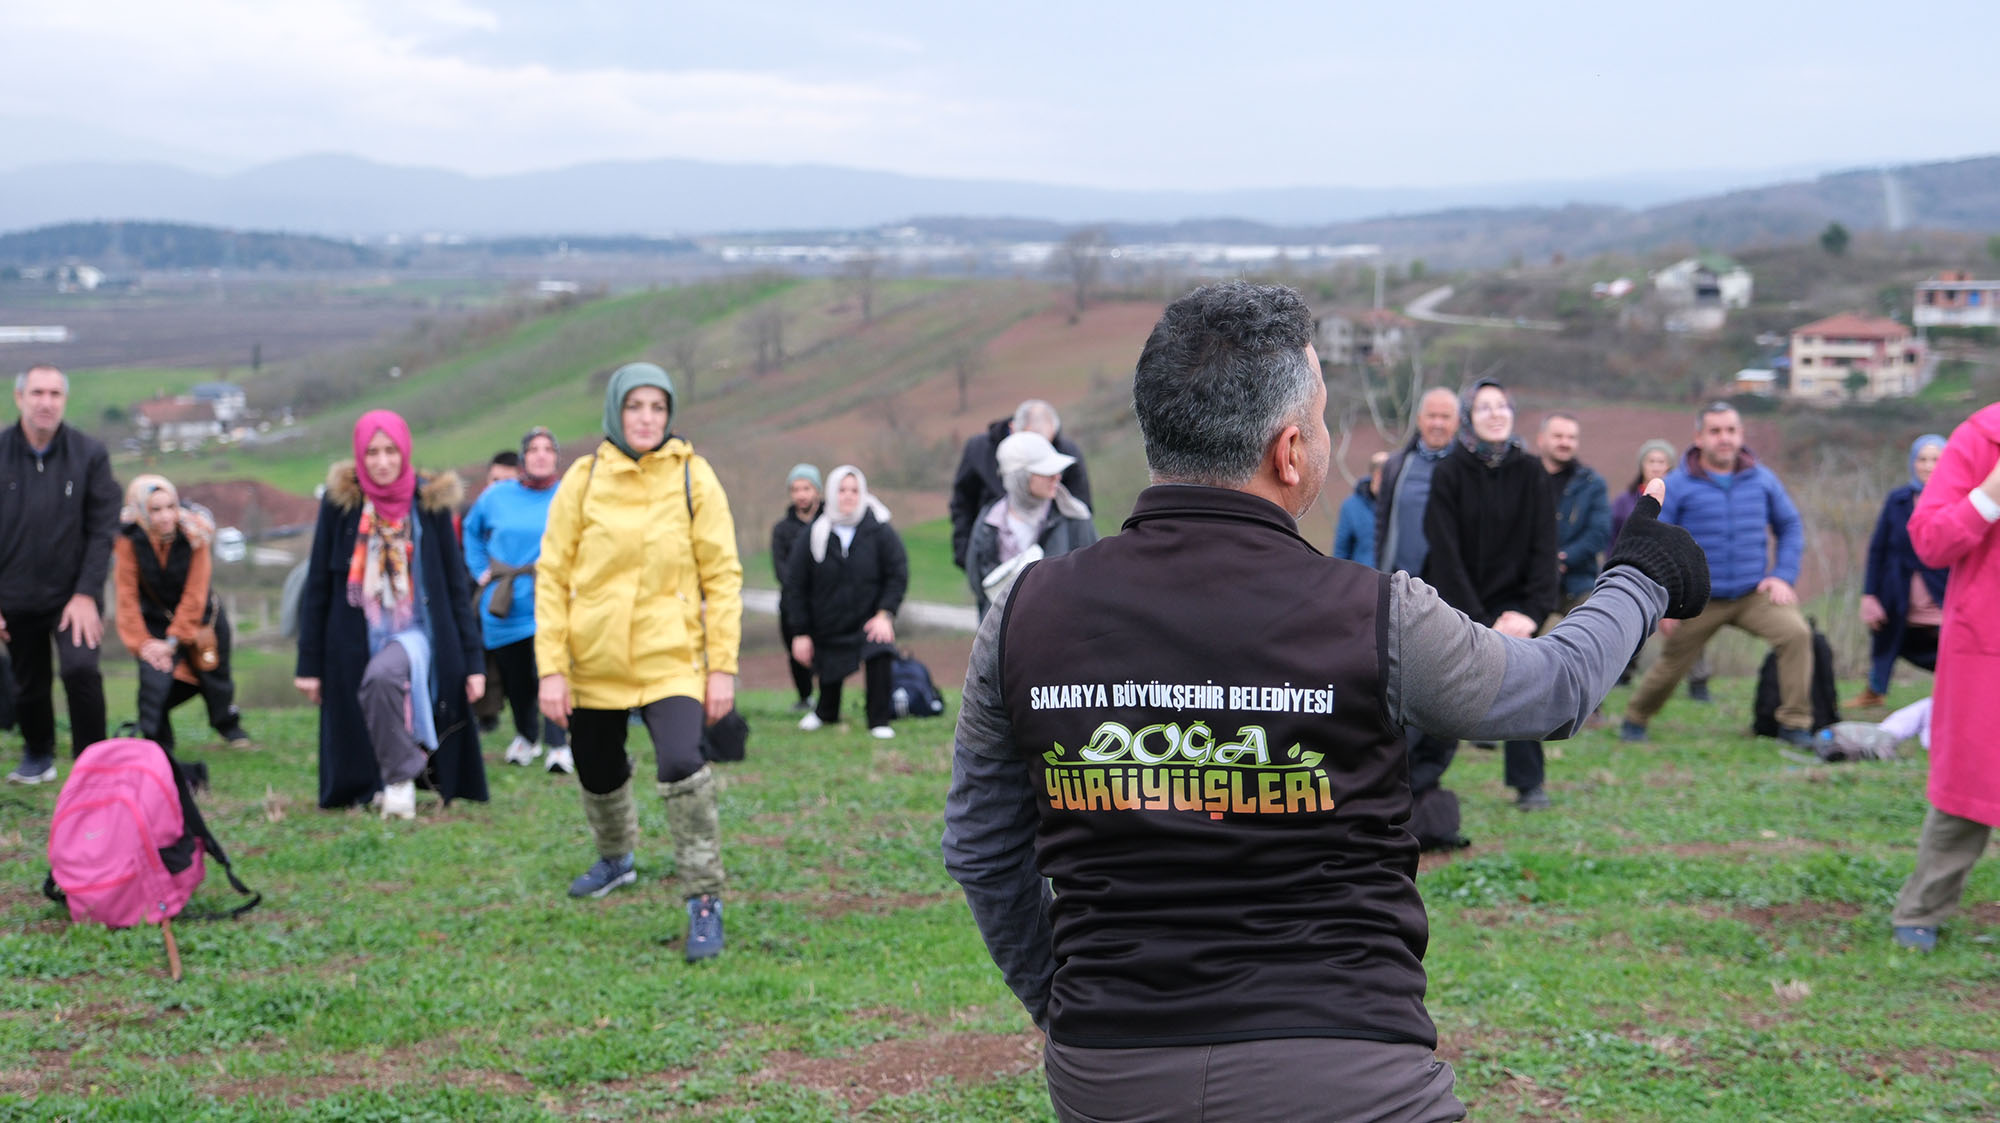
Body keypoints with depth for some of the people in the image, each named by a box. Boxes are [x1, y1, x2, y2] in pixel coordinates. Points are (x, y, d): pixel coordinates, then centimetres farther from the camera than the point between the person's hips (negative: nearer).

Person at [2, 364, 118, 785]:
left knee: (80, 669, -21)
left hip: (73, 595, -2)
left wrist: (87, 593, -10)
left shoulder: (89, 454, -5)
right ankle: (37, 757, 38)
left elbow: (102, 530, -3)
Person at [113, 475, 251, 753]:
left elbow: (194, 595, -18)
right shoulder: (129, 541, -23)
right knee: (154, 677, -22)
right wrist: (142, 642, -22)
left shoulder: (194, 535, -21)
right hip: (155, 622, -1)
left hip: (200, 617, 1)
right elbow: (127, 597, -18)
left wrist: (174, 640, -21)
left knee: (213, 678, 15)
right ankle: (154, 740, -4)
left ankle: (228, 724, 46)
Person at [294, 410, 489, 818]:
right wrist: (309, 662, 0)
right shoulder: (340, 501, 0)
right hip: (355, 642, 2)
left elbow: (456, 585, 4)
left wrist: (473, 660, -2)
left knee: (382, 675, -34)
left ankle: (401, 778, -20)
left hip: (416, 631, -1)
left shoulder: (430, 502, 1)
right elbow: (317, 585, 4)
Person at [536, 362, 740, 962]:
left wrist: (722, 666, -7)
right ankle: (616, 858, 50)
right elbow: (552, 576, -1)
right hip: (594, 659, 2)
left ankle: (704, 901, -9)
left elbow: (721, 575, -2)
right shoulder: (584, 480, -3)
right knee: (598, 773, 18)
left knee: (681, 766, -23)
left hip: (670, 658, -2)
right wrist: (551, 667, -7)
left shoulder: (692, 477, -4)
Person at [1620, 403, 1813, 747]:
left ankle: (1795, 724, -14)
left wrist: (1783, 575, 1)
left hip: (1755, 593, 2)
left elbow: (1791, 526, 15)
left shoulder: (1763, 480, 4)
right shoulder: (1676, 486, -5)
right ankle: (1634, 719, 37)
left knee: (1796, 632, -23)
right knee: (1671, 666, 7)